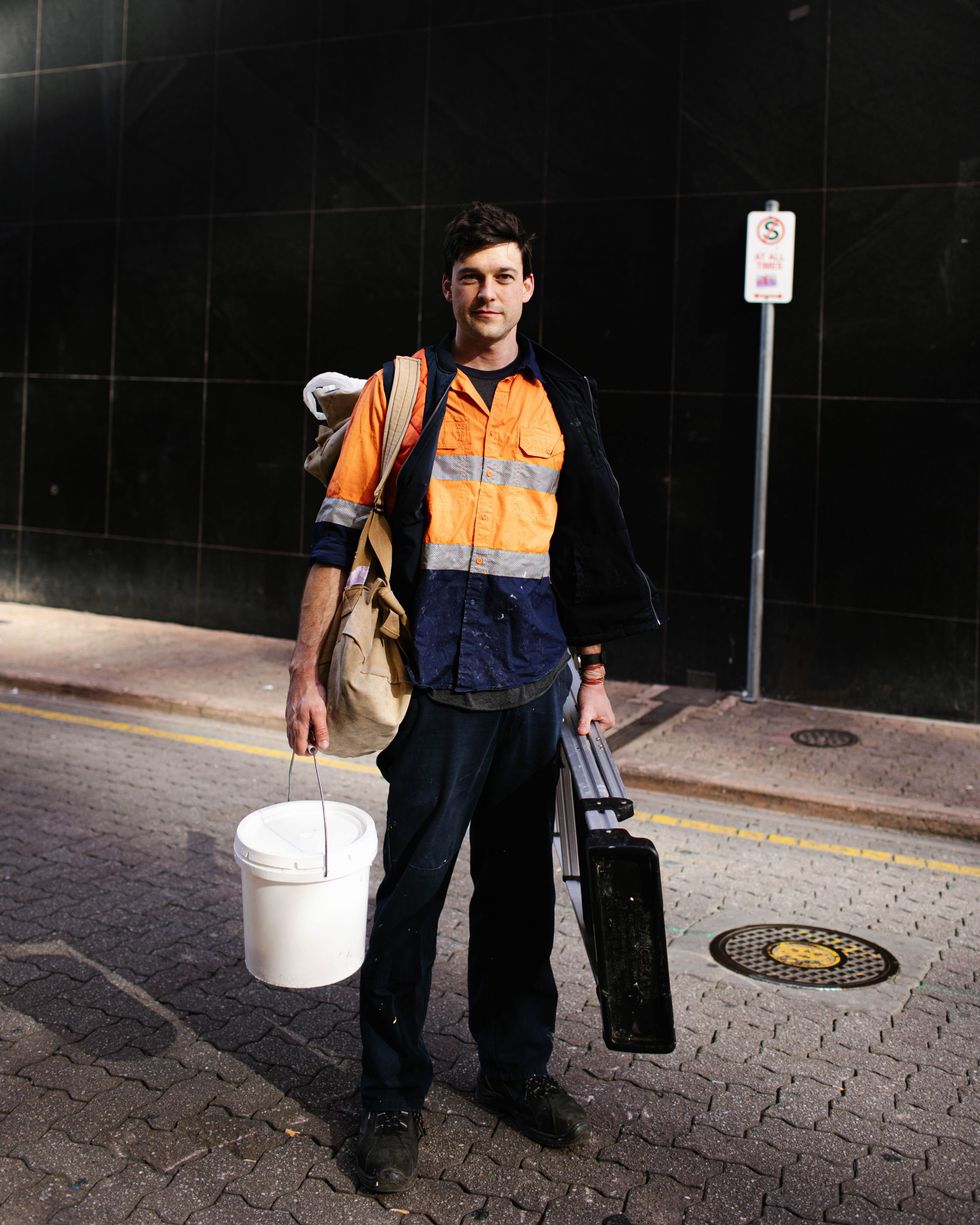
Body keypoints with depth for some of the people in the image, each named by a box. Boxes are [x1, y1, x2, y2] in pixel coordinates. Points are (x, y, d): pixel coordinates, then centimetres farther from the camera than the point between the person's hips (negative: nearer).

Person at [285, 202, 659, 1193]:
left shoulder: (562, 399, 10)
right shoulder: (400, 389, 1)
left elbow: (587, 547, 13)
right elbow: (336, 536, -1)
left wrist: (593, 677, 11)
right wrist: (306, 674, -6)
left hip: (534, 685, 3)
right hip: (437, 683, -3)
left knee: (520, 886, 12)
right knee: (412, 886, 1)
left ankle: (515, 1066, 29)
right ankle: (392, 1095, 16)